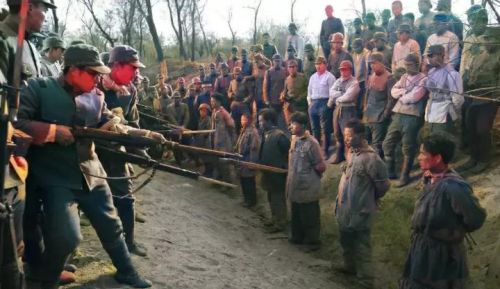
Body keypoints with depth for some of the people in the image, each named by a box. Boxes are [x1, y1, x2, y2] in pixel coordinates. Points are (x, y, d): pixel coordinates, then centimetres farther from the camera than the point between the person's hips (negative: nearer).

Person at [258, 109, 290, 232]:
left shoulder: (279, 135, -23)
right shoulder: (265, 133, 4)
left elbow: (289, 154, -19)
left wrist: (283, 168, -15)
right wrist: (260, 165, 6)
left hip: (277, 173, -9)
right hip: (268, 172, 9)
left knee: (278, 198, 4)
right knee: (271, 198, 21)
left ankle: (280, 223, 16)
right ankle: (274, 219, 35)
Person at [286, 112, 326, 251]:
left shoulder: (311, 143, -21)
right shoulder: (294, 139, 2)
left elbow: (321, 167, -17)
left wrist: (309, 173, -3)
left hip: (308, 189, -7)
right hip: (295, 186, 7)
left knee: (309, 217, 8)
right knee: (296, 215, 21)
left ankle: (312, 242, 24)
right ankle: (297, 237, 38)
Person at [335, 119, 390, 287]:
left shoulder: (371, 158, -24)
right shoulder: (352, 151, 3)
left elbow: (384, 185, -16)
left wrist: (371, 199, 0)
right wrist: (340, 201, 15)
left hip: (360, 212, -8)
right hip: (345, 208, 8)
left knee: (361, 247, 6)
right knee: (346, 241, 26)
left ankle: (366, 281, 21)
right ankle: (350, 266, 47)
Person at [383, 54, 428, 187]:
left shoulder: (423, 79, -6)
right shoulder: (404, 77, 16)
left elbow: (414, 97, -16)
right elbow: (393, 91, 7)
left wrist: (401, 95, 0)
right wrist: (403, 91, -10)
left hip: (412, 117, -7)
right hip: (398, 115, 7)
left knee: (408, 149, 2)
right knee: (388, 144, 9)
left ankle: (405, 176, 14)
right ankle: (389, 172, 22)